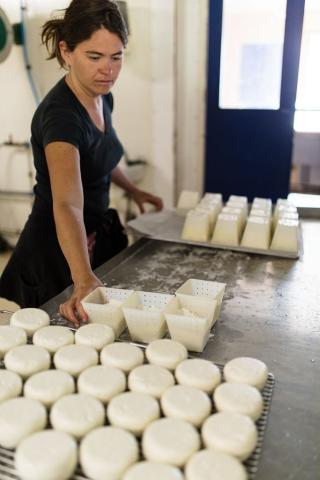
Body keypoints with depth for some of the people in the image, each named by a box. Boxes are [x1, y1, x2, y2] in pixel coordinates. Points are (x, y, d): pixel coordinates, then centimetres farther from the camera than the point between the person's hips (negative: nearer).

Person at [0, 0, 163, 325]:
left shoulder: (102, 98, -2)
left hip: (99, 238, 8)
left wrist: (131, 190, 13)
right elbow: (67, 204, -45)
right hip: (58, 251, -8)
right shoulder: (60, 114, -29)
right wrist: (83, 280, -58)